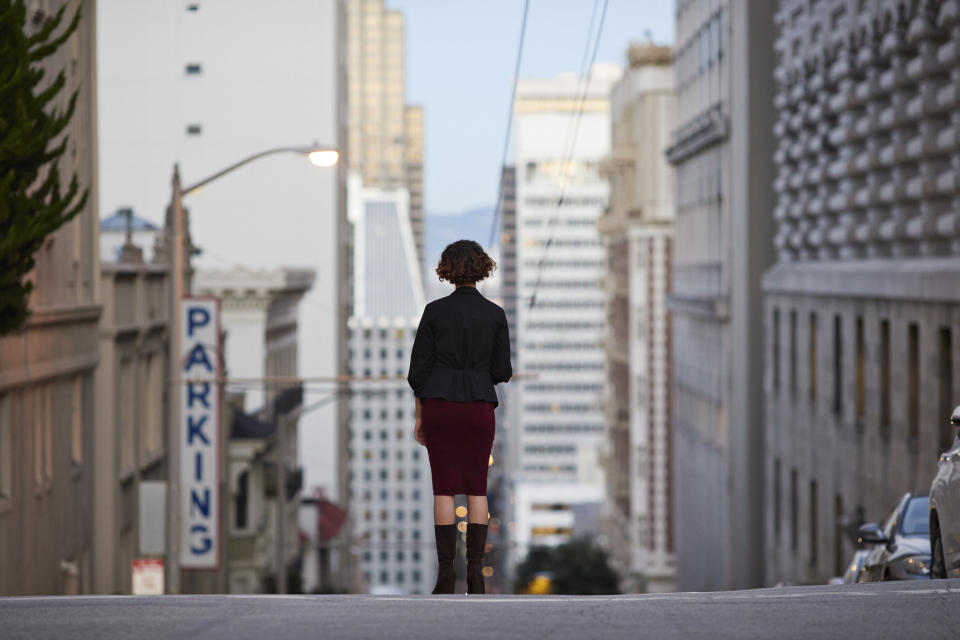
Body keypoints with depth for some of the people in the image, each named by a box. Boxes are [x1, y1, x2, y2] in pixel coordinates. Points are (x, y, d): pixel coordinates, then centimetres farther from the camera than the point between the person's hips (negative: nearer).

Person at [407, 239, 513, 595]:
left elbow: (418, 369, -1)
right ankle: (475, 573, -3)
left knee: (444, 488, 1)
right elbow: (502, 372, 1)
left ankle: (445, 576, -3)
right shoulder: (495, 314, 0)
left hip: (439, 405, 0)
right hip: (479, 405, 0)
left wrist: (419, 417, 8)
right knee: (477, 488, 5)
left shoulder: (434, 311, -2)